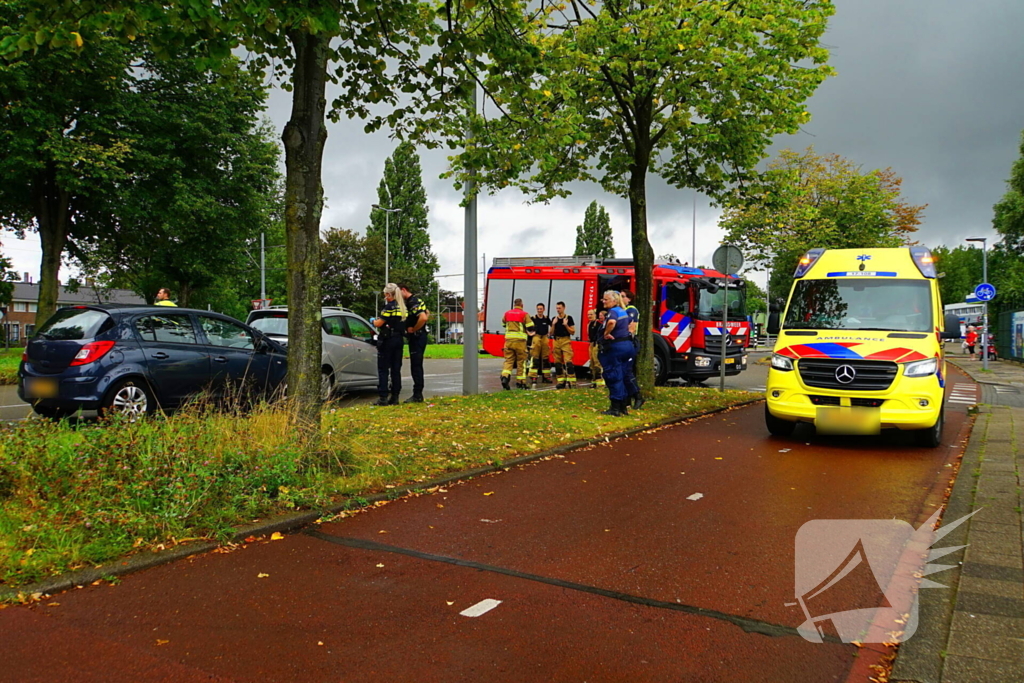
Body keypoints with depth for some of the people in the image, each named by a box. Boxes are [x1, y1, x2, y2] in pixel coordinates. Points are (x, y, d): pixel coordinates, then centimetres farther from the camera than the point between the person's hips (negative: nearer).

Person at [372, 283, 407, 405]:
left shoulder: (390, 306, -14)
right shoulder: (403, 307, 11)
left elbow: (379, 323, -16)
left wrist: (374, 321, 5)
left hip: (387, 340, -8)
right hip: (399, 340, 8)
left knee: (383, 369, -2)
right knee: (396, 369, 10)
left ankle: (383, 398, -4)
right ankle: (395, 397, 12)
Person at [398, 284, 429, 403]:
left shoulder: (412, 302, -16)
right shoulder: (416, 301, 16)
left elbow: (423, 317, -30)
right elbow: (427, 314, 30)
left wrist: (413, 329, -17)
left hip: (417, 337, -11)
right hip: (417, 338, 11)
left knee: (416, 367, -8)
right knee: (416, 366, 13)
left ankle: (417, 395, -6)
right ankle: (418, 394, 18)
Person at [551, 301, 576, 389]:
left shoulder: (569, 318, 2)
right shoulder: (554, 319, 13)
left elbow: (573, 332, 0)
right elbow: (551, 333, 12)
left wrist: (566, 325, -13)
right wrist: (553, 324, -3)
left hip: (566, 341, -5)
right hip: (556, 341, 5)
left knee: (568, 361, -15)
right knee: (557, 362, 4)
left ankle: (572, 381, -16)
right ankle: (561, 381, 10)